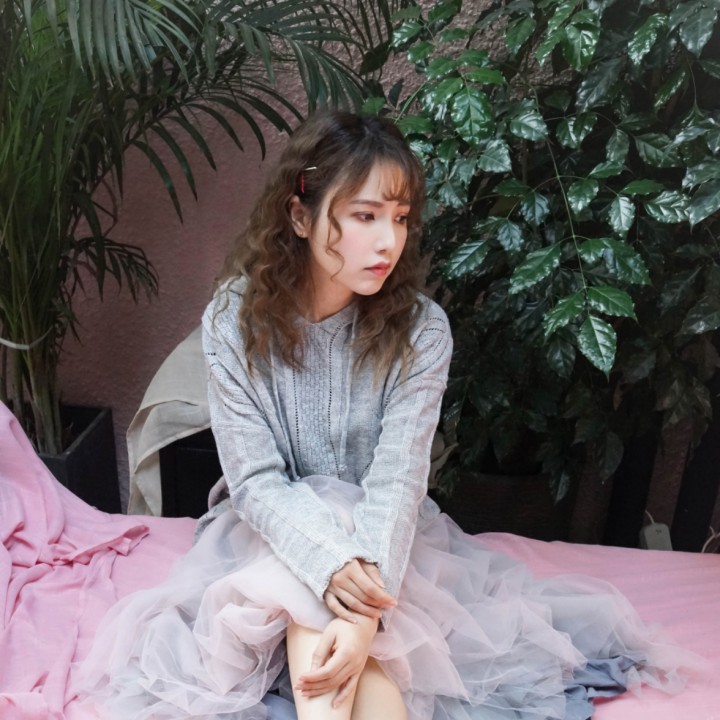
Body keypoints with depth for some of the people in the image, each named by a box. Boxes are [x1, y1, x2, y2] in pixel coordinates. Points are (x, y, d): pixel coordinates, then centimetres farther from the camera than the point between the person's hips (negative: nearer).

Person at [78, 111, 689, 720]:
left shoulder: (420, 331, -16)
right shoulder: (235, 319, -16)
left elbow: (399, 477, -23)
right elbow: (254, 478, -18)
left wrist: (363, 616, -37)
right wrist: (332, 564, -35)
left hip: (383, 536, 1)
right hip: (273, 532, 0)